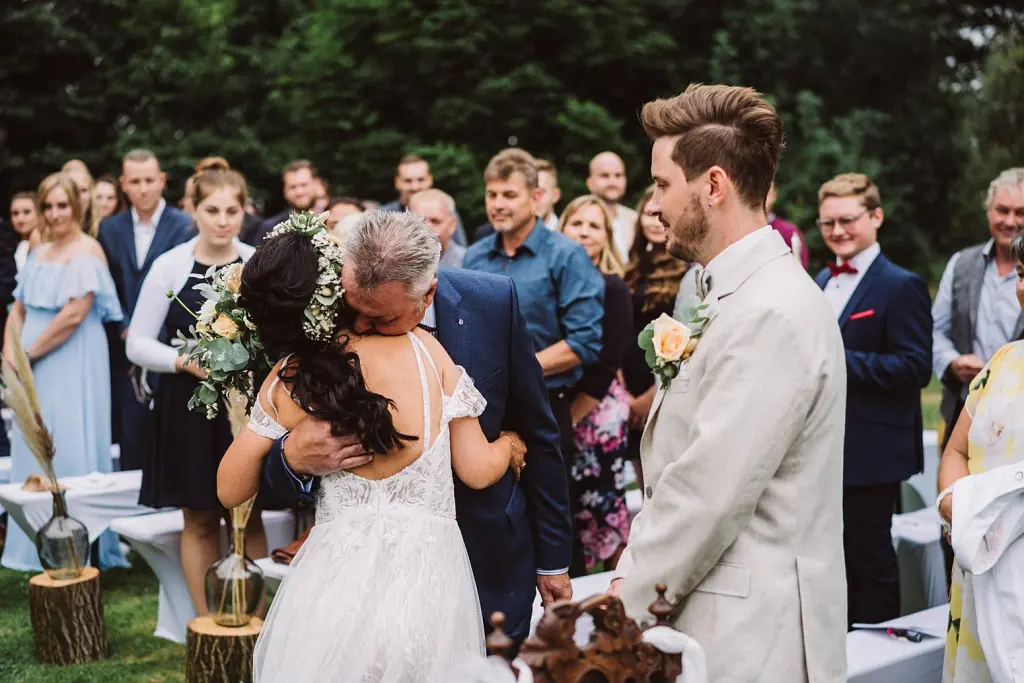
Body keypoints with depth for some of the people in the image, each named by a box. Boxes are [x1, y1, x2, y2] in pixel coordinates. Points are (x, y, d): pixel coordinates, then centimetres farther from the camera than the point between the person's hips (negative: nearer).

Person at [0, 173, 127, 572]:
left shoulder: (87, 251, -9)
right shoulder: (38, 254, 15)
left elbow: (73, 315, -18)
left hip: (73, 366, -7)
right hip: (34, 369, 8)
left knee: (70, 453, -4)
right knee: (34, 452, 10)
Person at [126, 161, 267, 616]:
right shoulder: (170, 266, -5)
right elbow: (138, 344, -2)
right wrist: (186, 361, -17)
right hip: (189, 406, 0)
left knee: (249, 518, 7)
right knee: (200, 521, 9)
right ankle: (206, 623, 20)